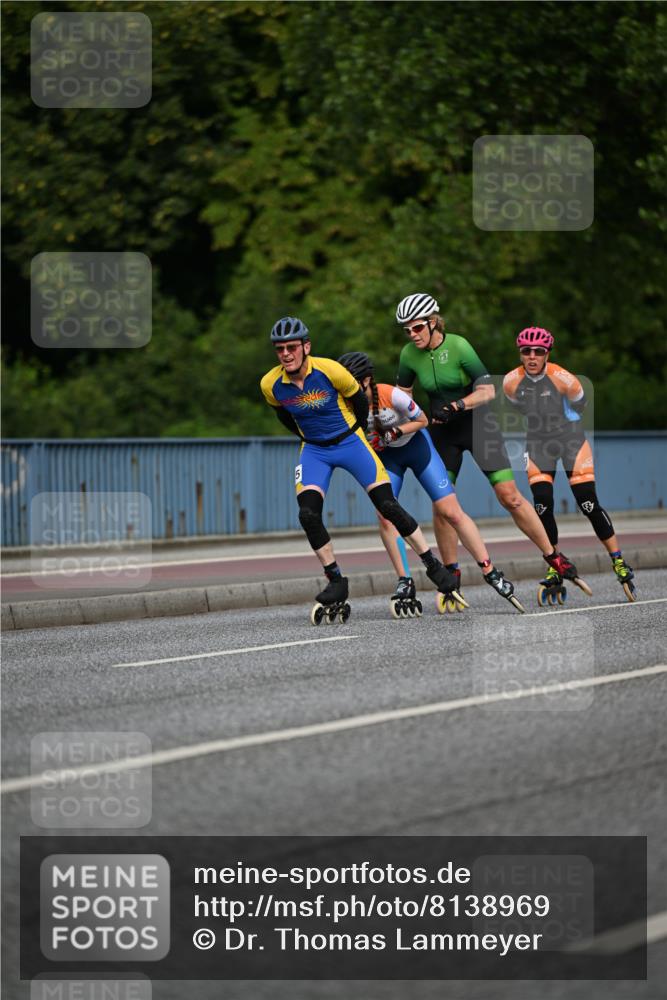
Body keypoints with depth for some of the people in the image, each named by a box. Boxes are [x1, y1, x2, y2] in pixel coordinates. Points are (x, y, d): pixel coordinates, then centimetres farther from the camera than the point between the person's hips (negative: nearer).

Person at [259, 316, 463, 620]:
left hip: (349, 441, -3)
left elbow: (359, 400, -4)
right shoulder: (271, 385, -13)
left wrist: (354, 434, 8)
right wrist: (308, 436, 13)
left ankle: (434, 567, 4)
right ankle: (336, 581, -3)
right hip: (314, 451, 3)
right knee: (308, 515, -17)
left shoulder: (330, 371, -23)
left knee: (389, 506, -8)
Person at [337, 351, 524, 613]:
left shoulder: (392, 395, -31)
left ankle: (490, 572, 1)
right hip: (385, 455, 3)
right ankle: (404, 582, -6)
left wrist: (395, 433, -28)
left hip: (416, 444, -3)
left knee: (451, 511, -6)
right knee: (384, 516, -16)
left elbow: (422, 420, -14)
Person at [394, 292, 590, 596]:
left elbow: (488, 391, -21)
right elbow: (402, 392, 10)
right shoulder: (409, 354, -7)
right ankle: (451, 573, 7)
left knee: (509, 496, -8)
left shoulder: (458, 346, -20)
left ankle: (554, 558, 2)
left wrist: (457, 406, -34)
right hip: (442, 433, 4)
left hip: (477, 425, -4)